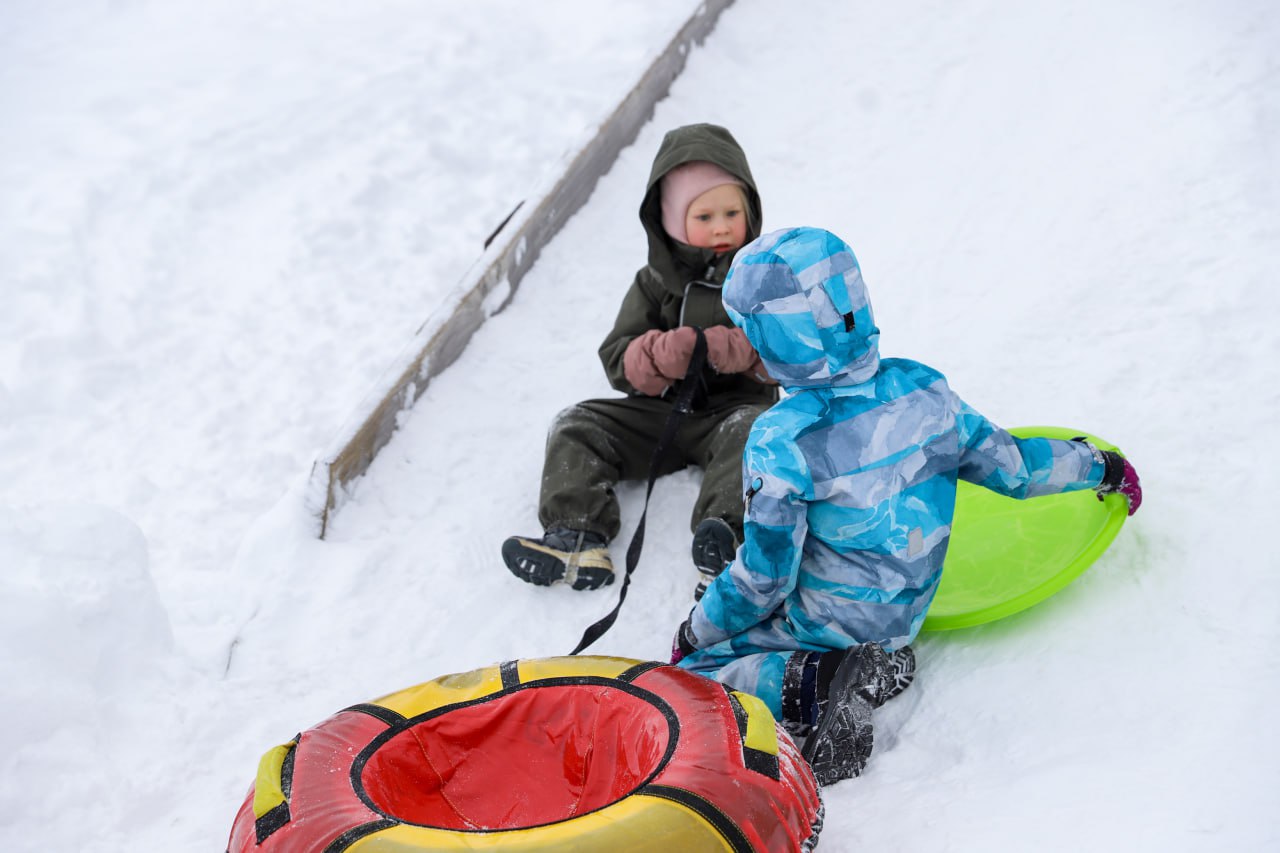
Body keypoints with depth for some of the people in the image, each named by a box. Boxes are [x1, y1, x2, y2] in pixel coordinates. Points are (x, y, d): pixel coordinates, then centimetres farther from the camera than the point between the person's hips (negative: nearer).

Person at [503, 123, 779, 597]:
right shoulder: (655, 282, 7)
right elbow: (617, 358, 1)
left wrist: (744, 351, -25)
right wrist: (661, 355, -21)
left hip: (734, 405, -3)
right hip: (661, 411, 3)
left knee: (753, 429, -36)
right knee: (576, 426, -12)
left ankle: (722, 535, -55)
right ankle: (576, 539, -30)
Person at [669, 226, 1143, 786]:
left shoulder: (781, 441, -26)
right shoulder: (923, 389, -10)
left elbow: (763, 579, -19)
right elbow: (1009, 467, 1)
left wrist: (695, 633, -1)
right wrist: (1101, 466, 21)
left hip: (828, 624, -6)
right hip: (906, 614, 7)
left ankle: (813, 683, -19)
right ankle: (864, 670, 2)